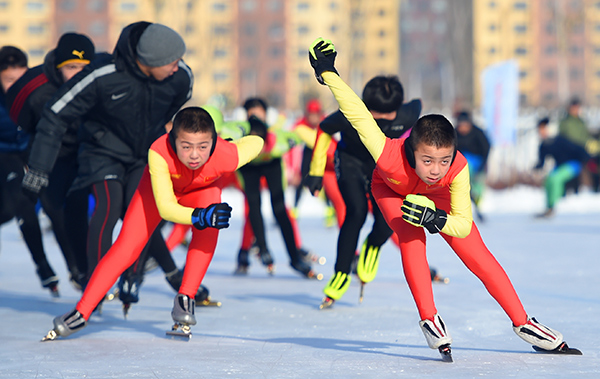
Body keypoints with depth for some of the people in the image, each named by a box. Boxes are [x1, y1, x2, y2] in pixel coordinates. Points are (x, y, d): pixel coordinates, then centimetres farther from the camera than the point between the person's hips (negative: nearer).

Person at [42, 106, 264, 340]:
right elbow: (166, 208, -42)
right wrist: (199, 217, -58)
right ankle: (81, 313, 2)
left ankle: (185, 299, -18)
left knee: (208, 227, -32)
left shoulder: (227, 156, -41)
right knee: (125, 248, -9)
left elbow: (256, 142, -19)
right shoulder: (159, 153, -44)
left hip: (202, 189, 1)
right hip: (161, 185, -1)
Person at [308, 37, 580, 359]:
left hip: (434, 196, 2)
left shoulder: (458, 169, -40)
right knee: (411, 238, -30)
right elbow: (358, 114, -36)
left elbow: (463, 224, -33)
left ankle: (521, 323, 8)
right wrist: (328, 73, -33)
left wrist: (436, 219, -53)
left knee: (475, 252, -3)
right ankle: (428, 319, -18)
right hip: (390, 189, -1)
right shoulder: (389, 157, -46)